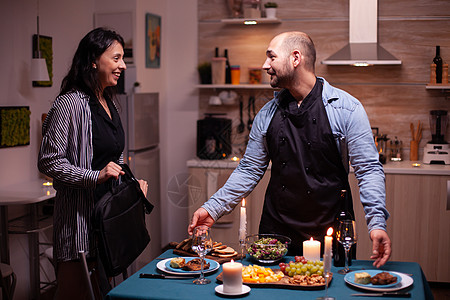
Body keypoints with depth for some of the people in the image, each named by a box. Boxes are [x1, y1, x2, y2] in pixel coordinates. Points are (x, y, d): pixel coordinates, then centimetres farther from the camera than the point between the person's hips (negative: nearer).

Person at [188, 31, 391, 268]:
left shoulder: (346, 108, -7)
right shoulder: (267, 114, 6)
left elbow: (368, 169, -7)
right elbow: (249, 170, 11)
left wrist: (377, 222, -19)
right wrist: (213, 208, 4)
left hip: (329, 235, -3)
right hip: (276, 233, 4)